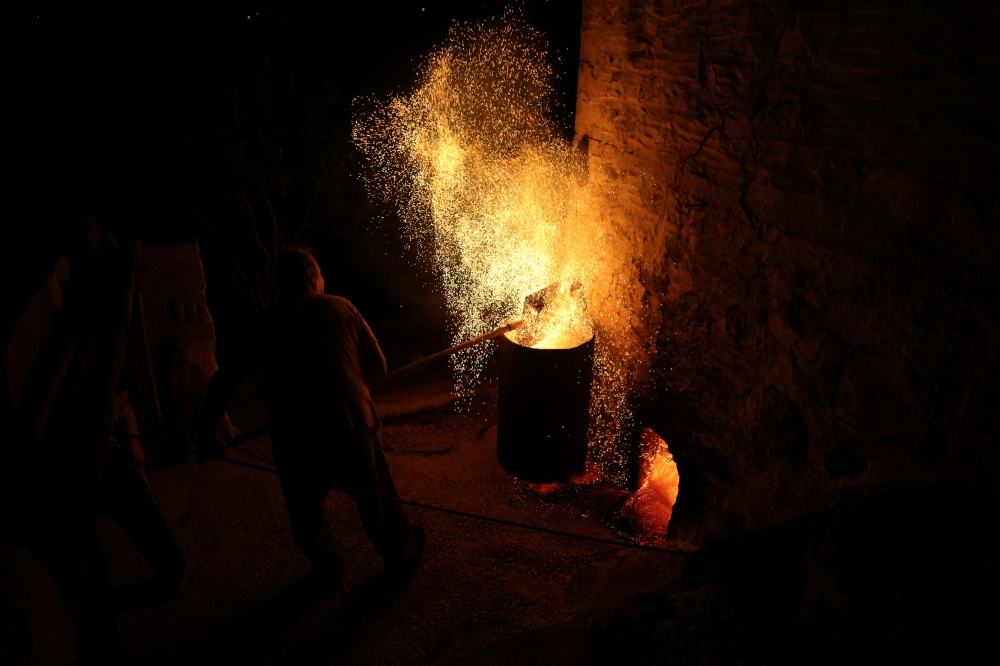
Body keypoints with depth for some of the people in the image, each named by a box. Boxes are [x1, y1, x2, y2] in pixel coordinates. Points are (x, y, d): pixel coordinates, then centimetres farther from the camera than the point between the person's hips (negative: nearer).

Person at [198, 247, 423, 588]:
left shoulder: (268, 322, 5)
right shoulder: (341, 307, 4)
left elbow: (227, 377, -2)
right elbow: (377, 366, 7)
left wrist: (206, 432, 4)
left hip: (296, 442, 0)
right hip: (351, 429, 0)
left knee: (305, 509, 27)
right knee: (377, 500, 22)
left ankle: (328, 567, 39)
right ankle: (402, 557, 43)